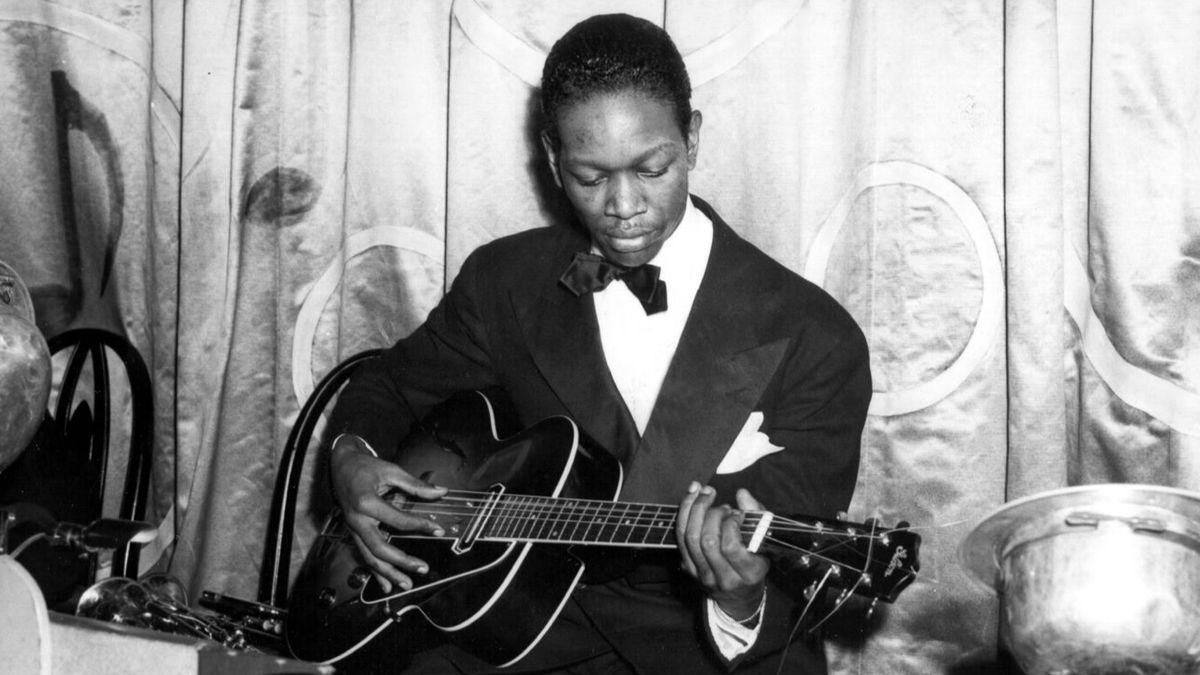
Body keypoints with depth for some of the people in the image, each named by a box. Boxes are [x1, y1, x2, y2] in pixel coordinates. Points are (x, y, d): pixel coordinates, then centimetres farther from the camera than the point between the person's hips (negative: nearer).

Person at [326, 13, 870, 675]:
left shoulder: (813, 340, -8)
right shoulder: (503, 281, 4)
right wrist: (351, 456, -1)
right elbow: (391, 384, 21)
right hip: (535, 618, 2)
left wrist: (744, 600, -32)